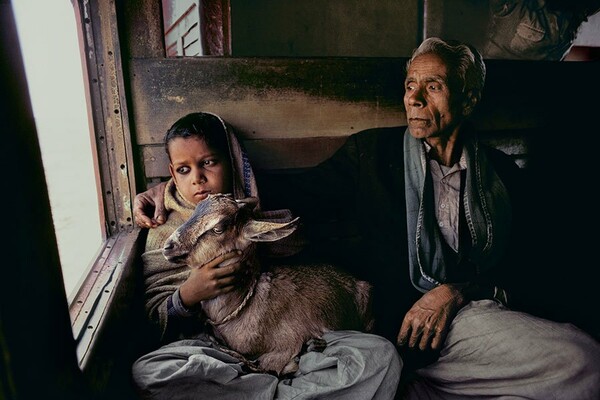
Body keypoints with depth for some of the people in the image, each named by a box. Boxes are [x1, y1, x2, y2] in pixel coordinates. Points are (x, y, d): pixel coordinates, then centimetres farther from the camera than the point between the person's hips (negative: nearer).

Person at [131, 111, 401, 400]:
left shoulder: (268, 213, 9)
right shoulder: (165, 233, 6)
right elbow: (156, 323, 5)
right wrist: (186, 296, -17)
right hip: (216, 351, 0)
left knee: (381, 353, -17)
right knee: (145, 372, -30)